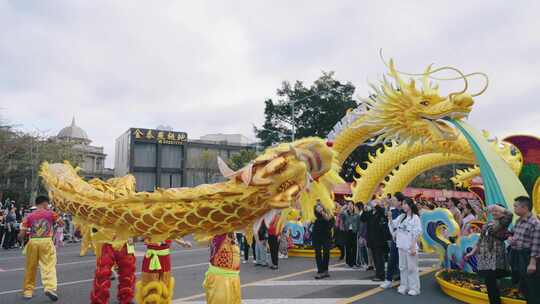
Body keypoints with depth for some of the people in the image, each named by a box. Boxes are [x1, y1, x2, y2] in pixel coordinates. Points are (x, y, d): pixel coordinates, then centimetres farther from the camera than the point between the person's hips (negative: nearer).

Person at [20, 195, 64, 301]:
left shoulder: (29, 216, 6)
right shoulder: (51, 213, 3)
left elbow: (22, 234, 4)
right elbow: (62, 223, 12)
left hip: (33, 242, 3)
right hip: (46, 241, -2)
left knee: (30, 268, 15)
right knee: (49, 266, -3)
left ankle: (27, 291, 23)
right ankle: (49, 287, -19)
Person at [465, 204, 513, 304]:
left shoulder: (503, 223, -5)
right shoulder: (487, 224, 14)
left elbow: (509, 214, -27)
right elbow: (480, 241, 18)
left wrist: (496, 206, -16)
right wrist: (472, 253, 17)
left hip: (495, 259, -6)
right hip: (485, 259, 6)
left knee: (491, 283, -5)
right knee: (489, 283, 12)